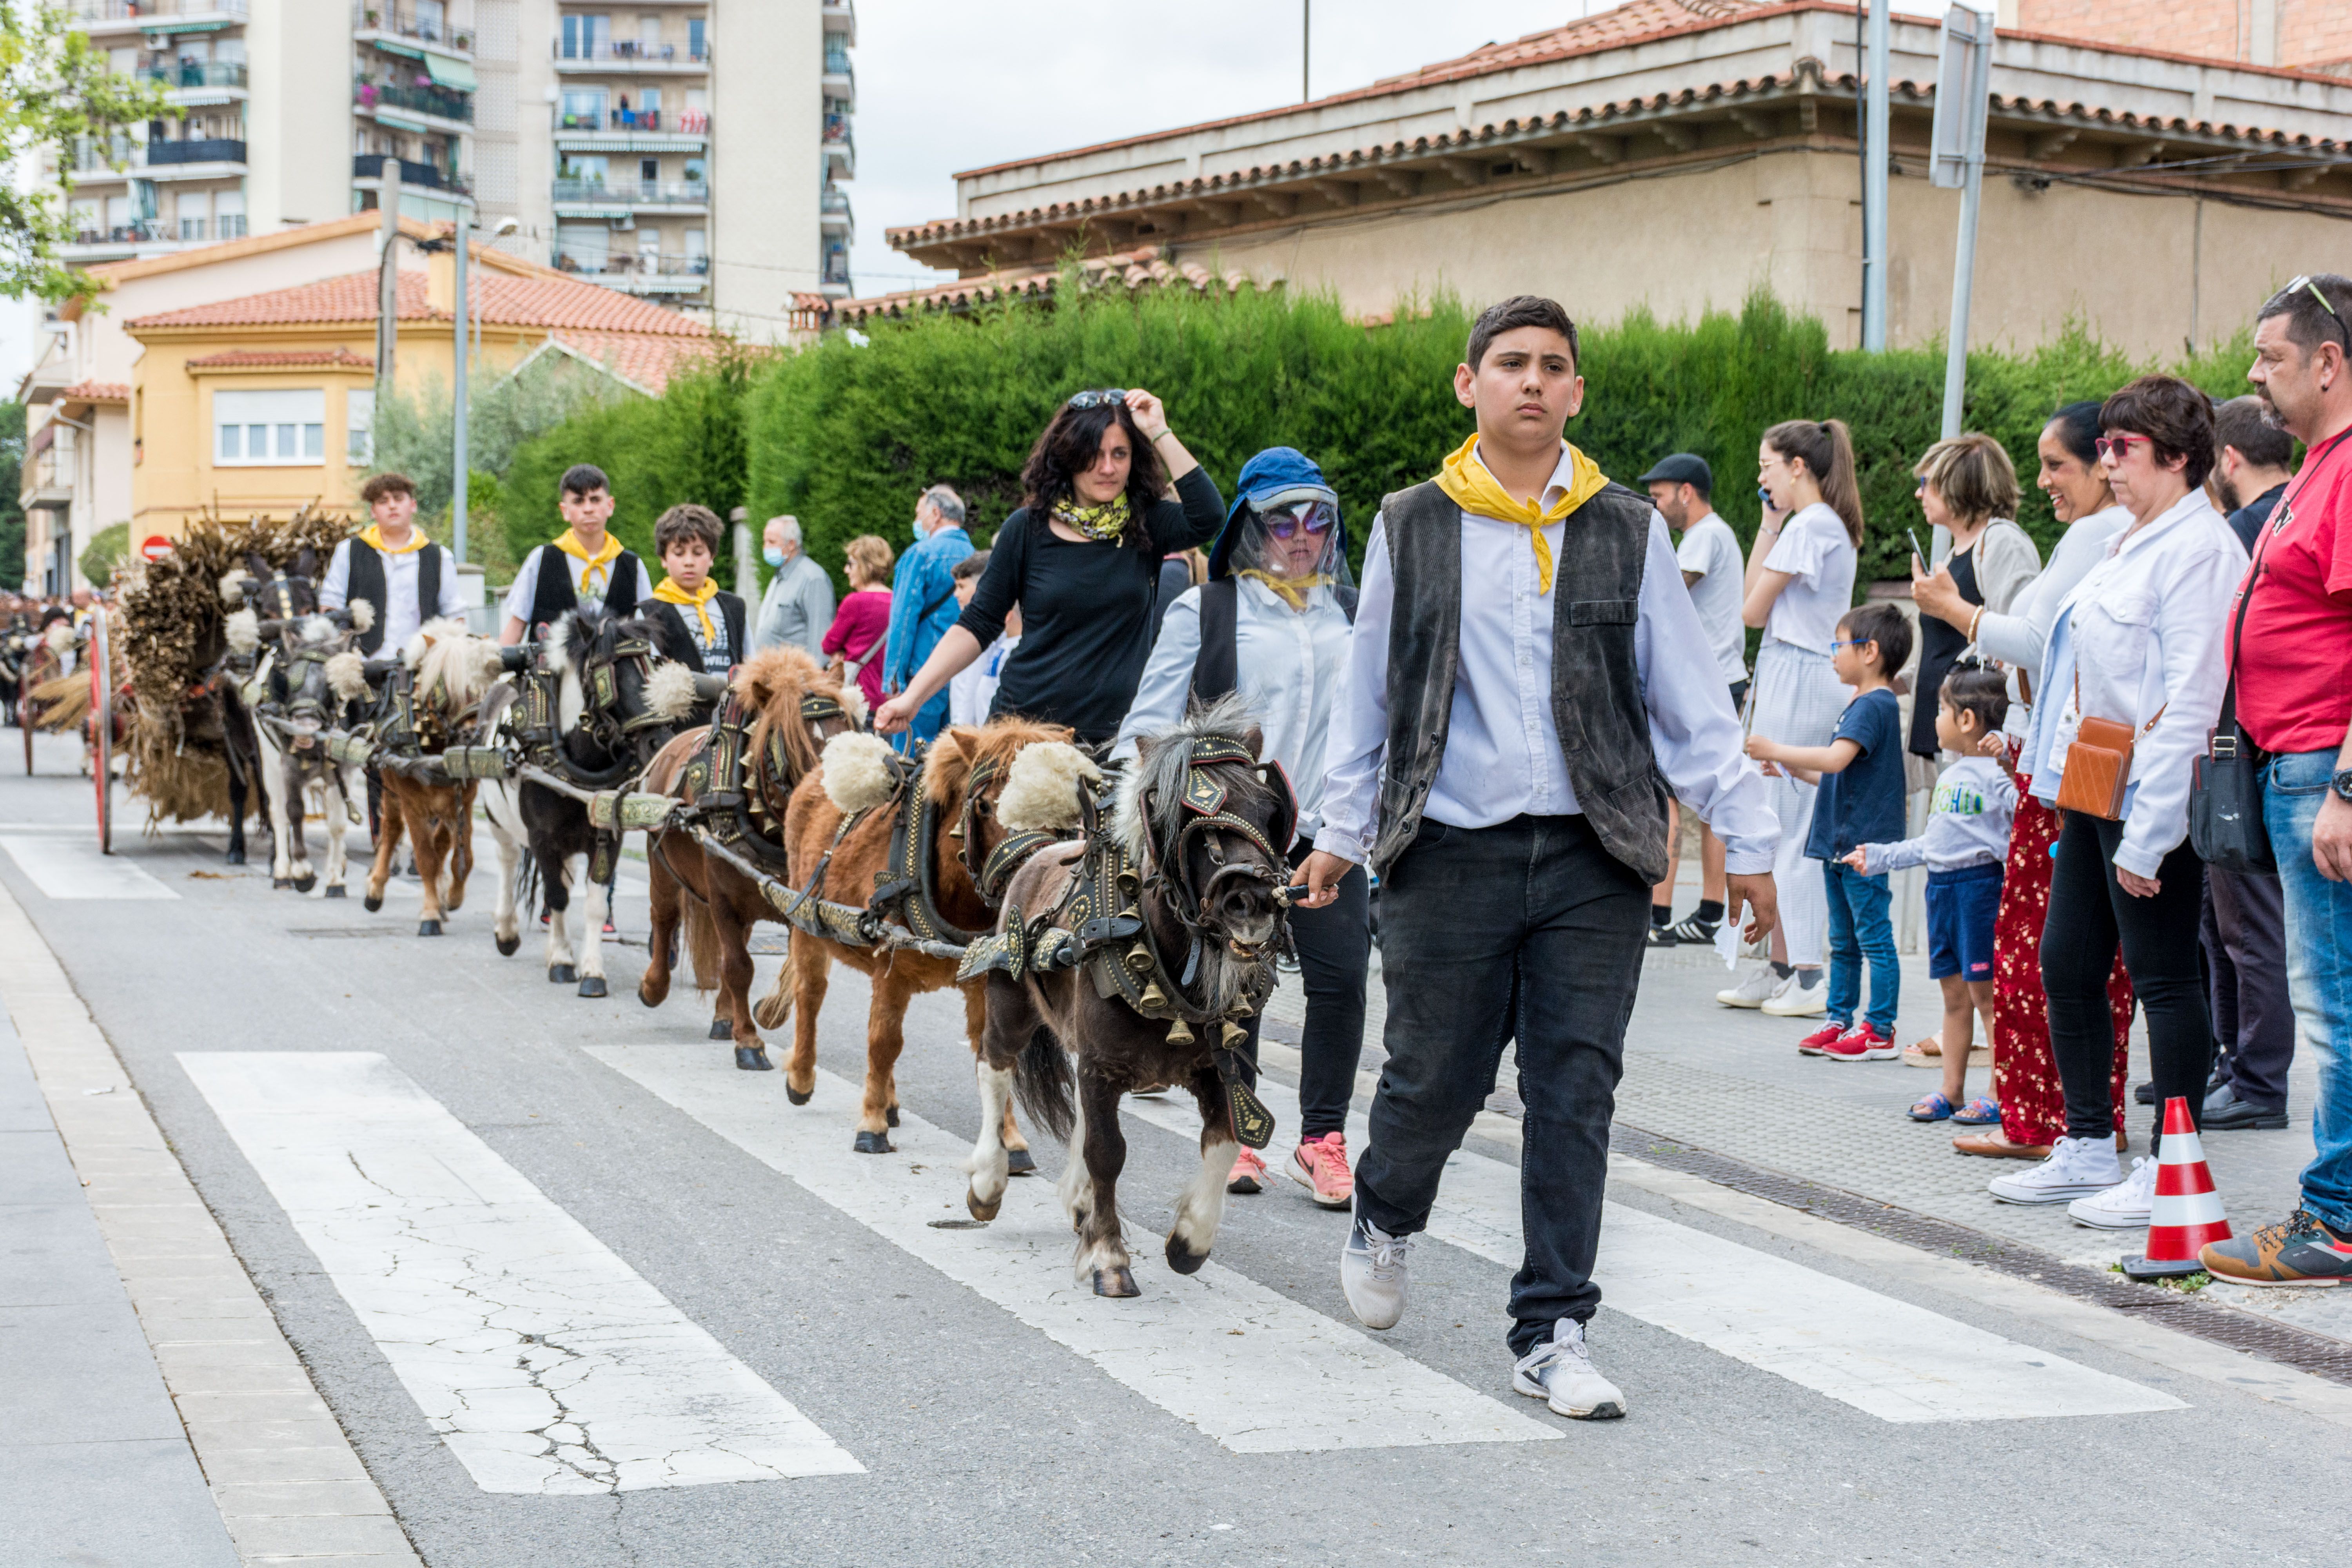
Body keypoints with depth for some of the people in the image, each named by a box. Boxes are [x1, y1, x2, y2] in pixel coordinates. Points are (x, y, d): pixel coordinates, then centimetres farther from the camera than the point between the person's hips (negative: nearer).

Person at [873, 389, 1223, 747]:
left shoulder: (1146, 526, 5)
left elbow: (1208, 519, -15)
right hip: (1025, 722, 0)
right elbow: (977, 625, 7)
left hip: (1117, 734, 0)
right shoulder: (1028, 529, 4)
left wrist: (1159, 433, -12)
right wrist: (912, 698, -1)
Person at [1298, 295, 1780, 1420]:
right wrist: (1341, 833, 13)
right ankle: (1384, 1215, 39)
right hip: (1451, 853, 0)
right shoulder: (1412, 528, 6)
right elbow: (1368, 691, 13)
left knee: (1574, 1094, -1)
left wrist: (1745, 841, 5)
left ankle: (1551, 1332, 8)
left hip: (1593, 862, 1)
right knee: (1436, 1077, 6)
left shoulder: (1627, 532, 7)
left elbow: (1691, 696, 8)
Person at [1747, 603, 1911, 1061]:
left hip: (1865, 845, -10)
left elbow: (1836, 759, -27)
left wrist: (1776, 750, -22)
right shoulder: (1864, 705, 18)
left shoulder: (1874, 706, -14)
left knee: (1874, 938, -5)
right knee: (1843, 942, 14)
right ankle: (1840, 1021, 20)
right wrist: (1793, 769, 17)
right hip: (1840, 843, 10)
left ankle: (1880, 1030, -2)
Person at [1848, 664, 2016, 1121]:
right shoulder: (1950, 775, 17)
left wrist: (2011, 767, -34)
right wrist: (1880, 856, 31)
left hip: (1980, 883, -9)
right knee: (1954, 995, 13)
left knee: (1985, 990, -5)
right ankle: (1951, 1091, 18)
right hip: (1942, 887, 9)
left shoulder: (1994, 772, -10)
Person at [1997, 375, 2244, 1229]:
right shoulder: (2132, 545, 17)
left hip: (2151, 802, -10)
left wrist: (2147, 835, -22)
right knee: (2067, 967, 13)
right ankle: (2087, 1148, 24)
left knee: (2162, 975, -3)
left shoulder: (2199, 550, -15)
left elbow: (2191, 702, -20)